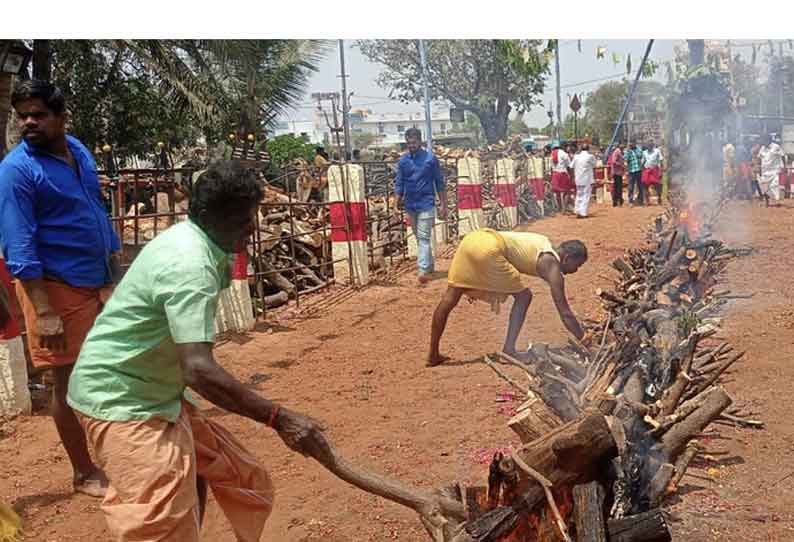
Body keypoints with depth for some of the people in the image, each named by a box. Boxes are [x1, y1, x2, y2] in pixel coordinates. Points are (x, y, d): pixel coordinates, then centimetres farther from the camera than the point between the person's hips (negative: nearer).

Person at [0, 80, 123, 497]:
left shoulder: (79, 152, 7)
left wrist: (118, 277, 17)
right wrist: (44, 313, -24)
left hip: (100, 283, 7)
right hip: (59, 289, -7)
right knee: (71, 381, 4)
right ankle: (84, 473, 19)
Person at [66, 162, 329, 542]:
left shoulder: (191, 241, 5)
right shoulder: (189, 264, -27)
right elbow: (200, 370, -37)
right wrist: (278, 418, -35)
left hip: (157, 393, 11)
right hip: (122, 402, -11)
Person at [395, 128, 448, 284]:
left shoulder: (430, 158, -4)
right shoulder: (403, 161, 6)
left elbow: (439, 183, -1)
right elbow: (399, 182, 7)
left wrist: (443, 204, -4)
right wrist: (398, 199, -9)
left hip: (426, 204, -5)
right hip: (410, 205, 5)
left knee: (424, 237, -12)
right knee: (419, 238, 13)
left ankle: (423, 269, -18)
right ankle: (430, 265, 26)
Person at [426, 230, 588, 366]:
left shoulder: (543, 244, 27)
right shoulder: (552, 267, 4)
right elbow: (565, 313, 3)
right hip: (488, 248, -8)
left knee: (448, 300, 10)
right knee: (523, 296, 7)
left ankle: (433, 355, 18)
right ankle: (509, 349, 4)